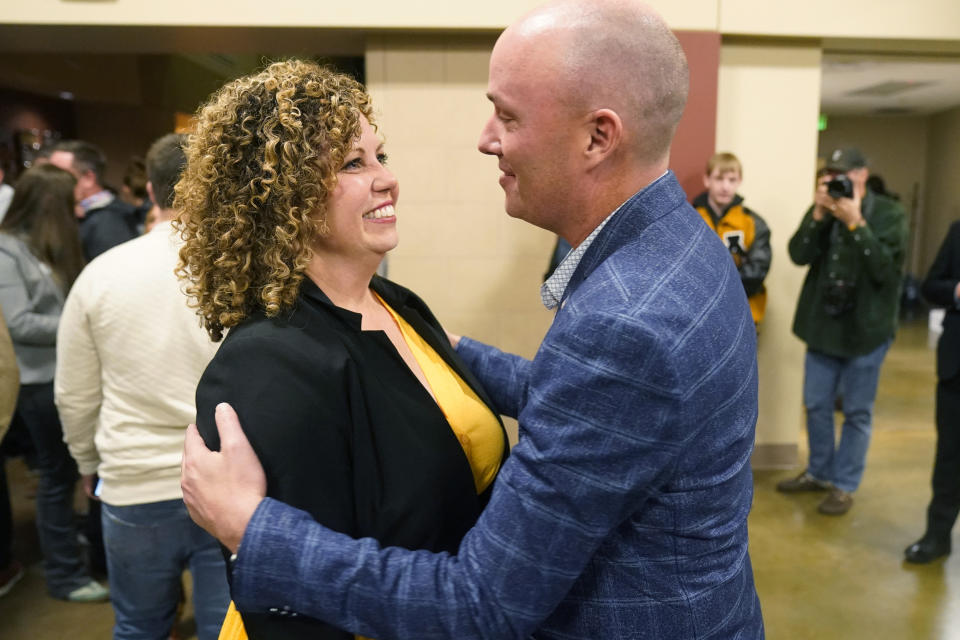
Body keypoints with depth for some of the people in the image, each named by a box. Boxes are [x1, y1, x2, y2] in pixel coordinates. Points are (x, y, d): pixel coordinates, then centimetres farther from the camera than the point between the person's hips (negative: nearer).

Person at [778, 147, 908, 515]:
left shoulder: (888, 214, -8)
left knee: (856, 412, 7)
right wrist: (818, 214, -18)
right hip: (823, 324, 4)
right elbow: (798, 256, -9)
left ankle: (844, 485, 21)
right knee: (816, 405, 14)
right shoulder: (823, 211, 4)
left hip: (865, 328, -4)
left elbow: (885, 269, -20)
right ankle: (819, 472, 32)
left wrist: (855, 223, -24)